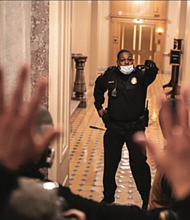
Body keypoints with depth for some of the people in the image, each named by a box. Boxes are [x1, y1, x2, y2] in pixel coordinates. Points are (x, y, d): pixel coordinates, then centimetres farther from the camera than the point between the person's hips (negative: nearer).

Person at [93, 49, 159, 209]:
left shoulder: (139, 75, -10)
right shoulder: (109, 76, 0)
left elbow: (150, 75, -34)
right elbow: (98, 88, 20)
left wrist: (150, 68, -55)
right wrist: (99, 107, 15)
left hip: (135, 129, -3)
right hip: (114, 128, 3)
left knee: (139, 163, 0)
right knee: (110, 163, 12)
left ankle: (147, 199, 17)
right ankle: (108, 196, 32)